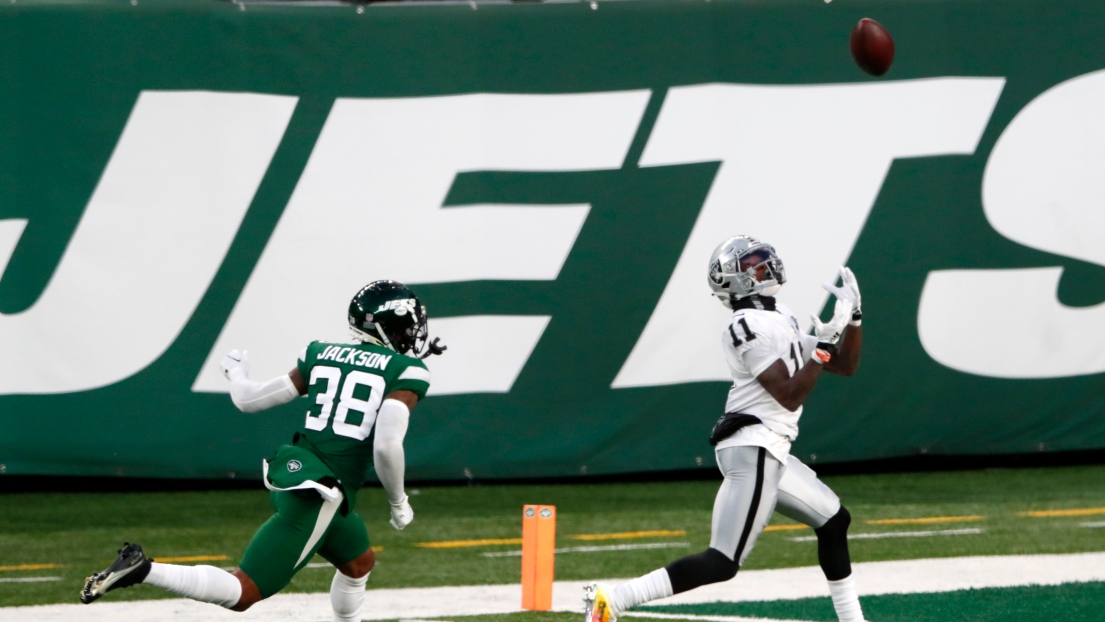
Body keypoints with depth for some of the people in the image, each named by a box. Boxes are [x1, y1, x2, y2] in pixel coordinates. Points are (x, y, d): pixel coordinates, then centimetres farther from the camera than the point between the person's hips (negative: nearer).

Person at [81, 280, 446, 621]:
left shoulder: (321, 355, 11)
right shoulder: (405, 372, -7)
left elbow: (250, 399, 14)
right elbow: (387, 445, -20)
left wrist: (236, 372, 37)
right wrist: (398, 502, -3)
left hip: (292, 473, 8)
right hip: (316, 496, -8)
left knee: (359, 563, 31)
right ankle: (142, 571, -19)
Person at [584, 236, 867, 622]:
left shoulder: (781, 320, 17)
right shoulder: (752, 327, -14)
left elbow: (845, 366, 21)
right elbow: (789, 396, -18)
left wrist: (853, 318, 9)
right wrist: (824, 346, -19)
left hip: (770, 453, 10)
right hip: (755, 449, -10)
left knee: (833, 521, 20)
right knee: (723, 564, -14)